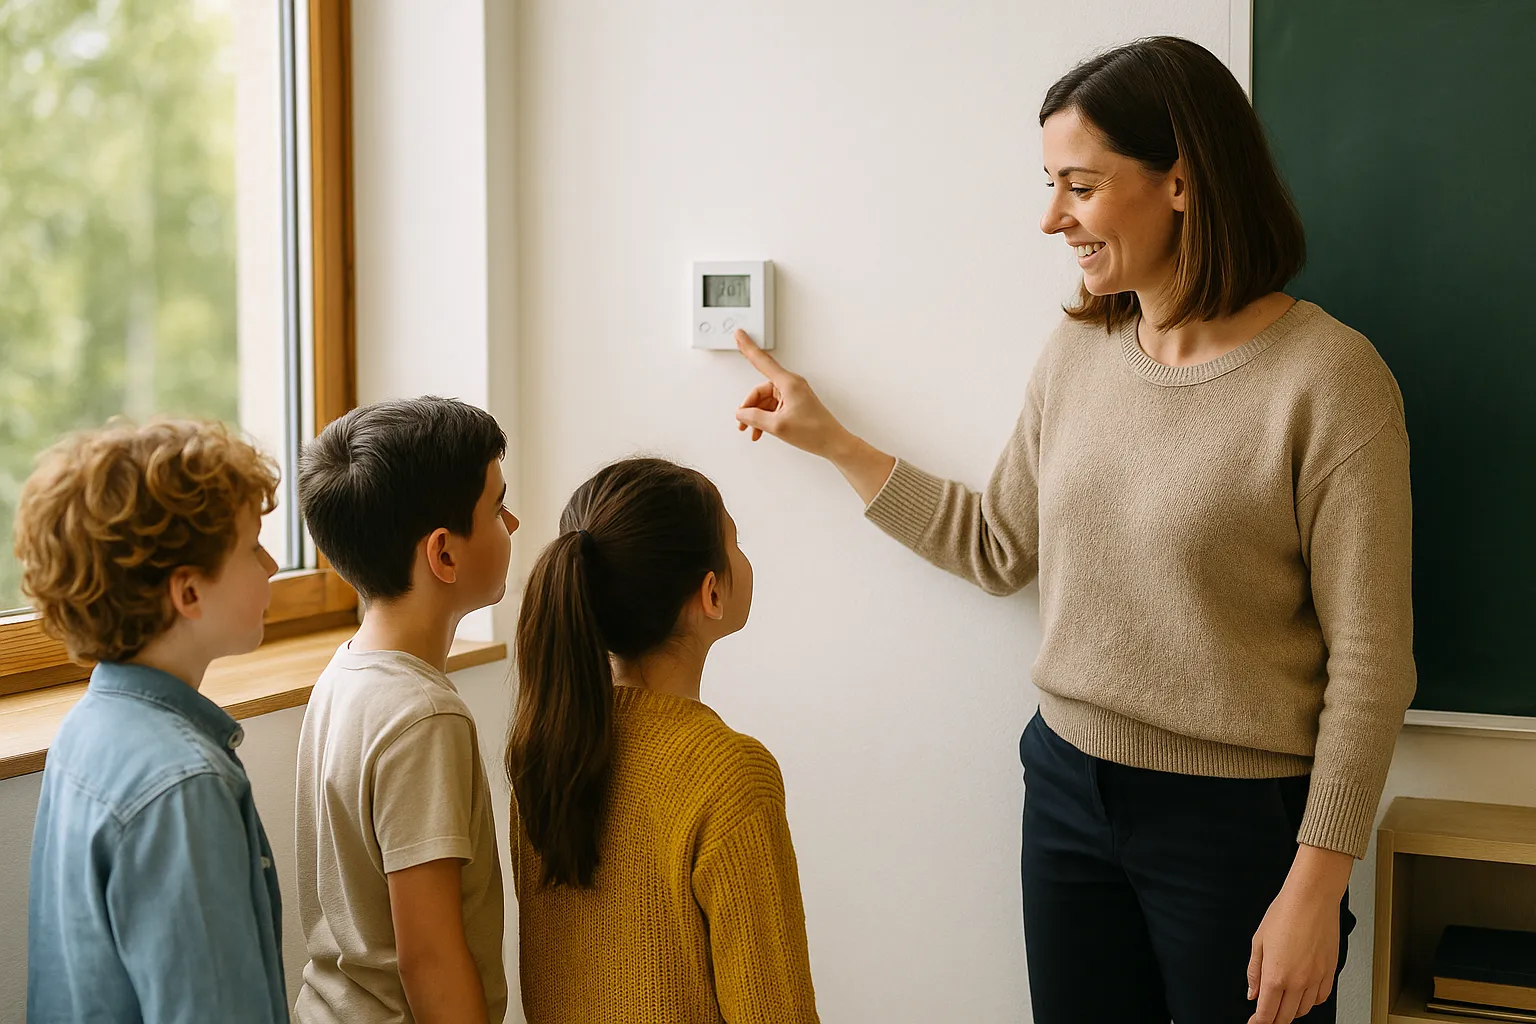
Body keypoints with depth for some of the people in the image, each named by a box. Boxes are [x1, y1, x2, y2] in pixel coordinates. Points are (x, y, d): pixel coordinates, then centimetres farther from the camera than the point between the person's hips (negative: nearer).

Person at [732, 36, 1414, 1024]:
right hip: (1068, 786, 6)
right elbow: (999, 547, 15)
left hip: (1240, 821, -5)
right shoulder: (1078, 354, 3)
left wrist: (1316, 887, -15)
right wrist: (830, 439, 15)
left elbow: (1369, 664, -14)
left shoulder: (1329, 379, -16)